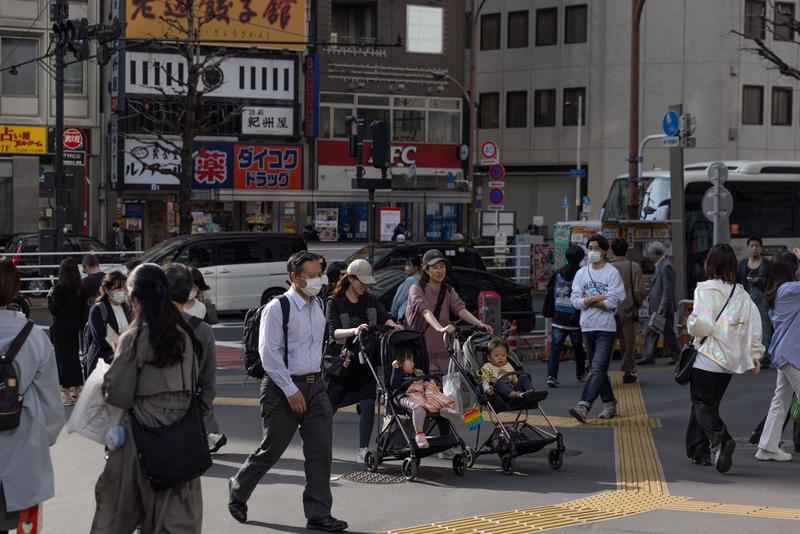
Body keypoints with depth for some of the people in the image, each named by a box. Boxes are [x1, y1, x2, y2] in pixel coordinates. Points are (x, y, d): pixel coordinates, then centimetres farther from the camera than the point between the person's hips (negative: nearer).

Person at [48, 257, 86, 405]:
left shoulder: (59, 288, -16)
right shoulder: (80, 288, 0)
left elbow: (53, 310, -14)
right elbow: (83, 308, 7)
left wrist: (50, 296, 0)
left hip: (61, 327, -5)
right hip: (75, 326, 5)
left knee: (63, 356, -1)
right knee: (74, 355, 16)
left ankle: (67, 395, -1)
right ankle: (76, 390, 25)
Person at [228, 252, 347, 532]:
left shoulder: (318, 306, 10)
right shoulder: (277, 309, -13)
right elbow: (269, 353, -16)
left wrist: (316, 380, 17)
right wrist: (290, 390, -18)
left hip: (315, 384, 6)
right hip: (283, 386, -6)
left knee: (321, 450, -1)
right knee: (271, 449, 4)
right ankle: (237, 492, 27)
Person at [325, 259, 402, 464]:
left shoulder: (370, 300, 9)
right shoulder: (334, 302, -6)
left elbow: (384, 317, -4)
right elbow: (333, 331, -19)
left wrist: (392, 325, -27)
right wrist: (354, 331, -38)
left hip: (365, 362, 3)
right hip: (340, 361, -3)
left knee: (368, 404, -10)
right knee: (329, 405, 7)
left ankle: (363, 450, -4)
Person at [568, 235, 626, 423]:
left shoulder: (612, 273, -4)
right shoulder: (581, 273, 10)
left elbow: (611, 303, -14)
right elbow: (575, 300, 0)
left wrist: (588, 300, -6)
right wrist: (597, 298, -13)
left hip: (605, 328, -6)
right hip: (587, 327, 6)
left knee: (598, 369, -14)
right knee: (598, 370, 13)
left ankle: (583, 407, -24)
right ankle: (610, 404, 24)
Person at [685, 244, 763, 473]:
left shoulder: (705, 289, -12)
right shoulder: (742, 295, 5)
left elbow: (700, 323, -20)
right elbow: (754, 324, 4)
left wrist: (691, 323, 2)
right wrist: (755, 354, 11)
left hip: (707, 358, -6)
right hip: (730, 360, 6)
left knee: (702, 403, -1)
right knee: (710, 402, 17)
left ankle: (720, 439, -26)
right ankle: (699, 450, 21)